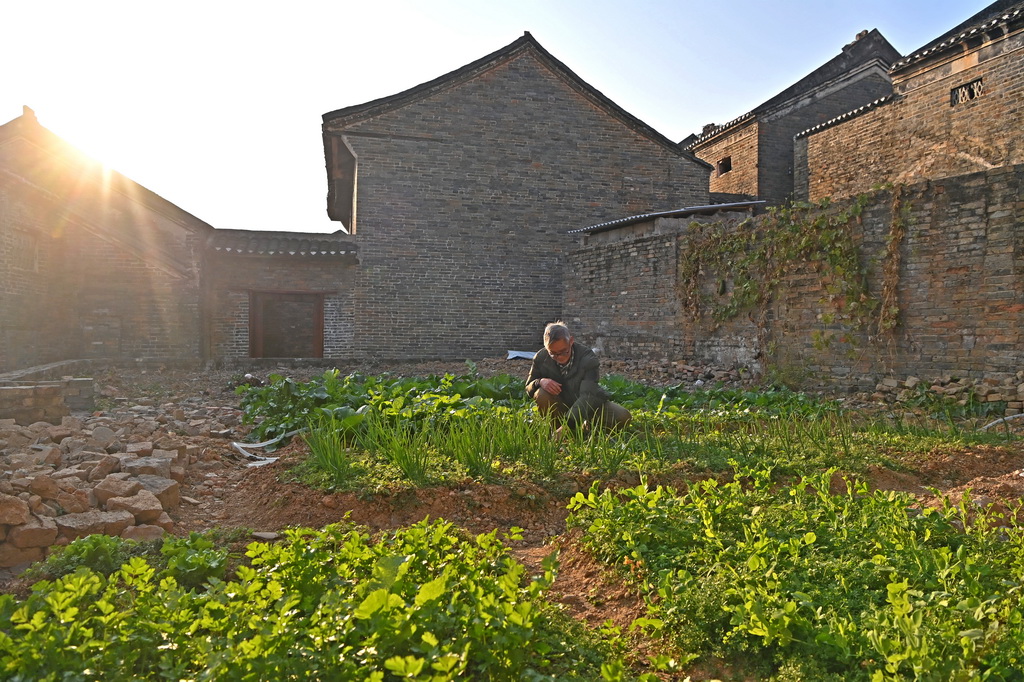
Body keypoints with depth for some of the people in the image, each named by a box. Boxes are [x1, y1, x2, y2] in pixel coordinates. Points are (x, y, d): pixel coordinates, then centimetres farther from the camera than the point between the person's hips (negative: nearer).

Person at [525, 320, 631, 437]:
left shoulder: (588, 357, -24)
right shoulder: (541, 358, -16)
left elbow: (588, 396, -34)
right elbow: (529, 387, -2)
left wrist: (567, 425, -47)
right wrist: (540, 382, -30)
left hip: (590, 404, -1)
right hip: (561, 406, 1)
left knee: (623, 417, -24)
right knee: (541, 395, -32)